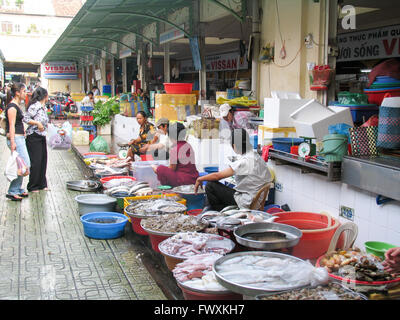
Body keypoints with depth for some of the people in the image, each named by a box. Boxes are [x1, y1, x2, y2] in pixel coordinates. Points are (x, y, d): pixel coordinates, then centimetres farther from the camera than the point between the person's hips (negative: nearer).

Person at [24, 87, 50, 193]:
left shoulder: (44, 107, 13)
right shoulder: (34, 106, -12)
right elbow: (26, 118, -14)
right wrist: (37, 123, -19)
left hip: (42, 137, 8)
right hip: (33, 137, -8)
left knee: (43, 160, 9)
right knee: (36, 162, -5)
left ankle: (42, 184, 20)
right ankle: (32, 187, 6)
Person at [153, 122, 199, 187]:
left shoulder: (174, 149, -12)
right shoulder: (189, 146, 12)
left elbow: (172, 168, -9)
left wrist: (157, 169, 7)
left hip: (183, 180, -8)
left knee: (160, 169, -8)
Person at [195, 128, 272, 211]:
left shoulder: (245, 161, -23)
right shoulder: (257, 156, 3)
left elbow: (217, 176, -19)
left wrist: (200, 179, -1)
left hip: (246, 204, -9)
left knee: (210, 186, -6)